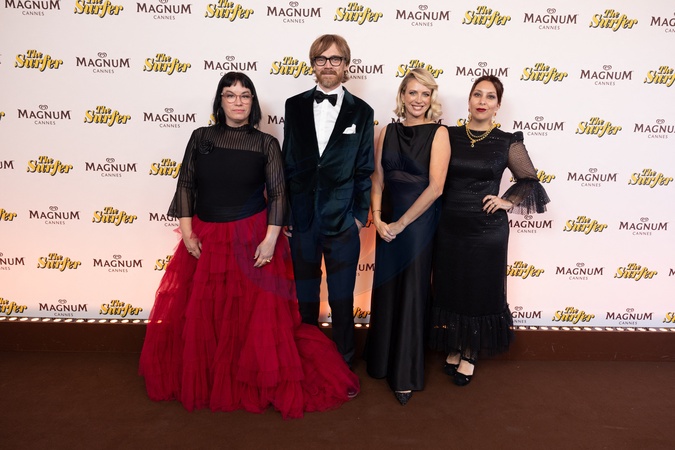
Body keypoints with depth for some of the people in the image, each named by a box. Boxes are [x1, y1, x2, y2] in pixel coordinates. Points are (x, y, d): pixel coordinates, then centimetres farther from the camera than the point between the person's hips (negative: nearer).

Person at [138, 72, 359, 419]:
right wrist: (187, 233, -4)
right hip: (205, 239, 3)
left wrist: (270, 239, -14)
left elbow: (278, 194, -4)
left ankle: (258, 384, 24)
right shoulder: (201, 137, 5)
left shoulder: (266, 144, 0)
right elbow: (185, 186, 5)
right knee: (197, 316, 11)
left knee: (258, 317, 3)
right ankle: (200, 381, 34)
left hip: (252, 240, -2)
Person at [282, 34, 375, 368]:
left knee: (342, 299, 8)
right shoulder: (295, 106, 5)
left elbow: (364, 168, 3)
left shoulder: (361, 112, 2)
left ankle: (343, 362, 27)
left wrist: (361, 214, -1)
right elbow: (287, 161, 5)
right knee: (305, 294, 14)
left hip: (342, 218, -1)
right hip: (301, 215, 2)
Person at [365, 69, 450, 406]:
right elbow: (377, 182, 6)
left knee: (412, 294, 5)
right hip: (387, 223, 4)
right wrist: (377, 219, -8)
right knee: (385, 290, 13)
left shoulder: (438, 133, -7)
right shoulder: (387, 132, 5)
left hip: (419, 223, -4)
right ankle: (382, 361, 34)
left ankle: (406, 375, 22)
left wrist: (401, 223, -13)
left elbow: (435, 187, -15)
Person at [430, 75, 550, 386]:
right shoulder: (449, 136, 2)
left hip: (486, 229, -2)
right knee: (449, 288, 11)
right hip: (449, 227, 2)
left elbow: (529, 180, 8)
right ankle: (453, 348, 32)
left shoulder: (507, 143, -3)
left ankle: (470, 355, 28)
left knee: (480, 291, 9)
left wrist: (507, 202, -5)